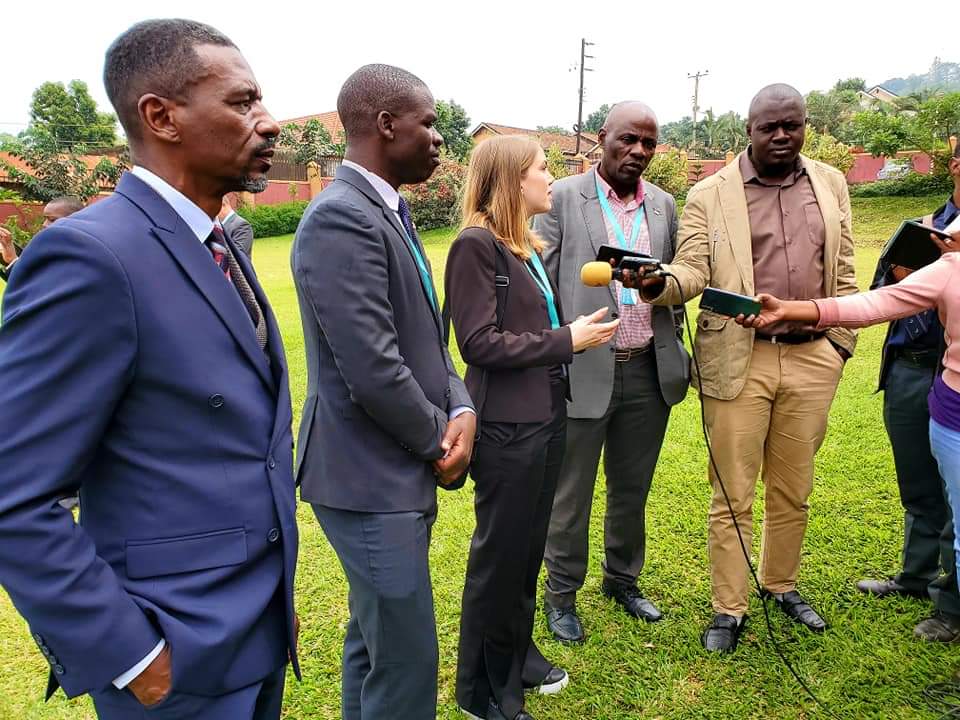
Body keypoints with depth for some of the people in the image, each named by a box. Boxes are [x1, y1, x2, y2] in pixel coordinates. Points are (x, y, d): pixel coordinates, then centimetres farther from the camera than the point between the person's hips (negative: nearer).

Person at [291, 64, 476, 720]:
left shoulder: (389, 211, 10)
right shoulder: (341, 219, -20)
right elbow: (373, 371, -25)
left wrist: (461, 408, -4)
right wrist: (440, 443, -9)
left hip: (396, 470, 10)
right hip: (373, 477, -10)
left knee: (373, 637, 25)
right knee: (406, 664, 4)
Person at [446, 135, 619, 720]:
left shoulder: (530, 246, 11)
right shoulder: (476, 245, -14)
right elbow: (480, 343, -19)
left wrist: (581, 332, -1)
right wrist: (565, 341, -16)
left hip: (547, 415, 8)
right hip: (507, 425, -8)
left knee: (530, 546, 19)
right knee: (500, 555, 6)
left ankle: (518, 653, 40)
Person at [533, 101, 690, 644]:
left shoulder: (664, 205, 11)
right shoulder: (563, 197, -3)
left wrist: (679, 355, 12)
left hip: (650, 372, 5)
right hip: (583, 370, -4)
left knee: (633, 491, 18)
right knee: (571, 496, 8)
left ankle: (623, 580, 38)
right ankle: (562, 594, 28)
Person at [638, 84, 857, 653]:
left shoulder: (832, 185, 10)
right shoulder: (711, 195, -1)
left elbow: (844, 273, 13)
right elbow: (694, 269, -9)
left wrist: (843, 341, 10)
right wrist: (659, 282, -30)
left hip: (813, 359, 4)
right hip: (740, 361, -3)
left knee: (793, 490, 16)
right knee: (733, 495, 5)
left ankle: (783, 584, 38)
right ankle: (729, 609, 20)